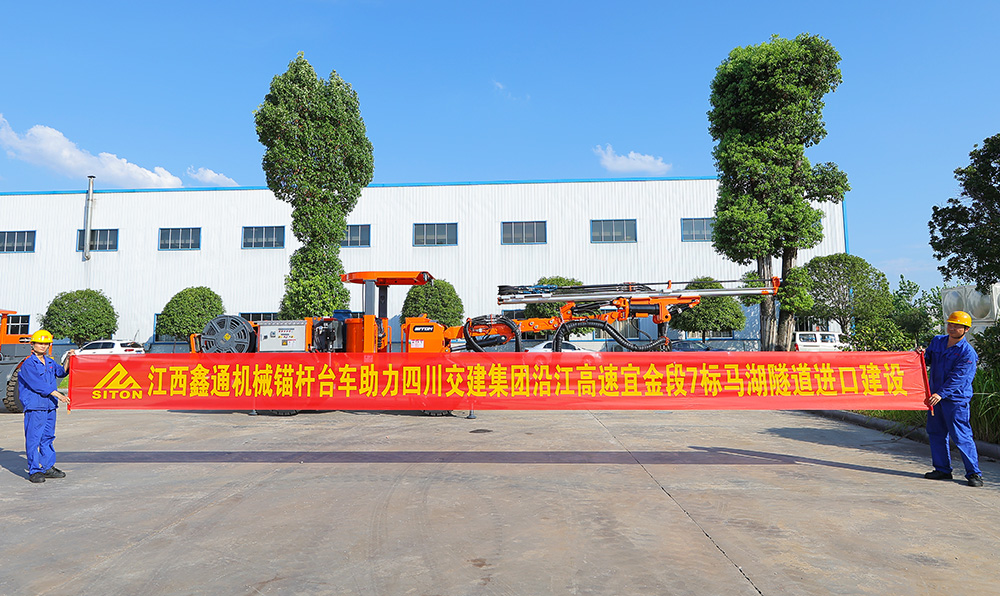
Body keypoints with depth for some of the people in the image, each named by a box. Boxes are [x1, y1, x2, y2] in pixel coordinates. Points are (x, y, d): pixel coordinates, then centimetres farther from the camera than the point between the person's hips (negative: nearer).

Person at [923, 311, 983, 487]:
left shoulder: (967, 353, -11)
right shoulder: (937, 341, 8)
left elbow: (957, 378, -18)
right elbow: (927, 359, 20)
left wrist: (941, 394, -27)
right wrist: (921, 356, -4)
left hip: (955, 399, -6)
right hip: (935, 396, 7)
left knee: (961, 436, -6)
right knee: (936, 433, 11)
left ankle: (974, 473, 7)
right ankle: (942, 469, 21)